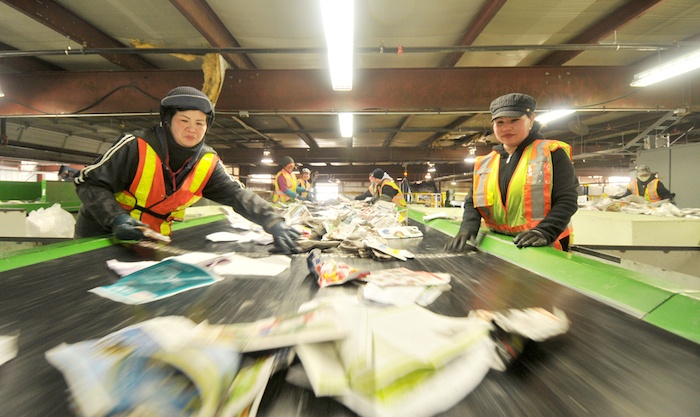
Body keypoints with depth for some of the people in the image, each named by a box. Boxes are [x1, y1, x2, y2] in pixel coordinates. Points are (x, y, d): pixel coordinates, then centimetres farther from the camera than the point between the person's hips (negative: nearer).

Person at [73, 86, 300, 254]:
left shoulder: (207, 163, -11)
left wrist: (273, 222, -32)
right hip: (102, 235, -3)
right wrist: (117, 219, -35)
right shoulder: (136, 146, -23)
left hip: (150, 240, 4)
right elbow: (89, 183, -18)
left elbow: (237, 194, -18)